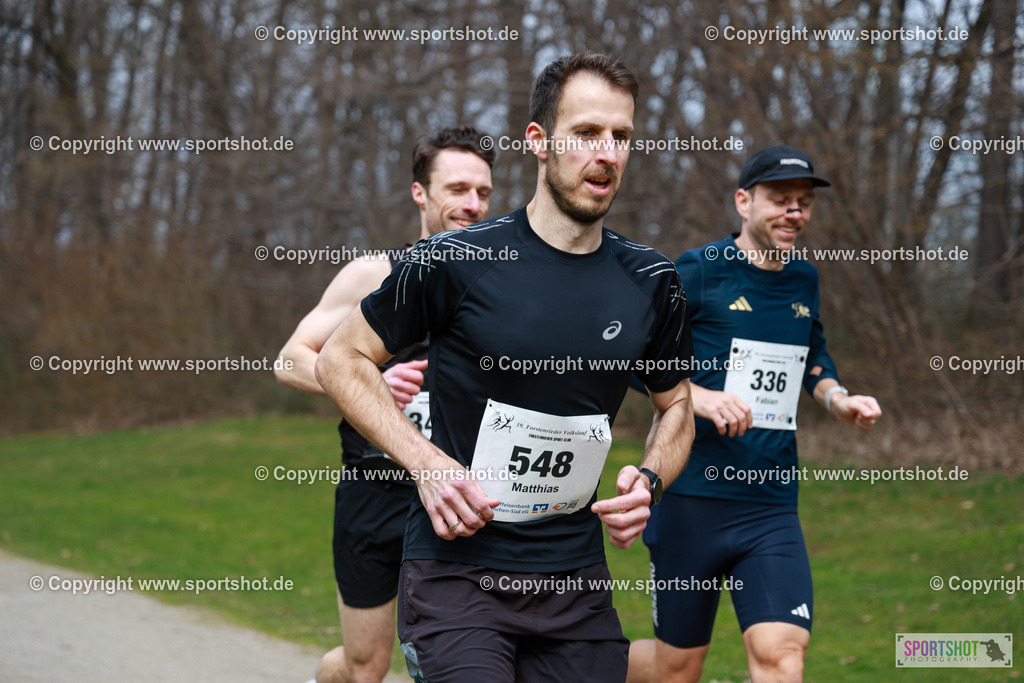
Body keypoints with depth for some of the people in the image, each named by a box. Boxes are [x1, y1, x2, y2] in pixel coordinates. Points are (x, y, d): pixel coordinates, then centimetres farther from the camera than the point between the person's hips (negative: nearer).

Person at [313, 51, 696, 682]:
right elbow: (341, 359, 1)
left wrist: (648, 482, -1)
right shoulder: (454, 262, -8)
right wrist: (427, 464, -11)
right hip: (457, 571, -4)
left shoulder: (652, 282, 4)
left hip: (577, 582, 4)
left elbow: (675, 404, 20)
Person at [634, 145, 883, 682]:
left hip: (772, 504, 5)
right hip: (691, 497, -4)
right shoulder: (698, 271, -7)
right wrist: (699, 396, -21)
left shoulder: (803, 281, 12)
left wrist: (837, 399, 11)